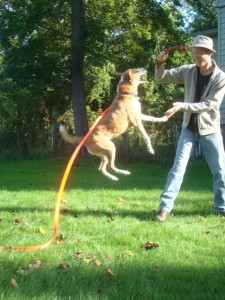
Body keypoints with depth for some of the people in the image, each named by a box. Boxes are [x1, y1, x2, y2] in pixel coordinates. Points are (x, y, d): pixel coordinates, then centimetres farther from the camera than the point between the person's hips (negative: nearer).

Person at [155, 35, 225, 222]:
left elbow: (209, 104, -20)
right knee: (178, 168, -4)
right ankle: (165, 207, -3)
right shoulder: (188, 71, -3)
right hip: (189, 129, 2)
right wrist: (160, 64, -17)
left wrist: (182, 106, -29)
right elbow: (161, 79, 3)